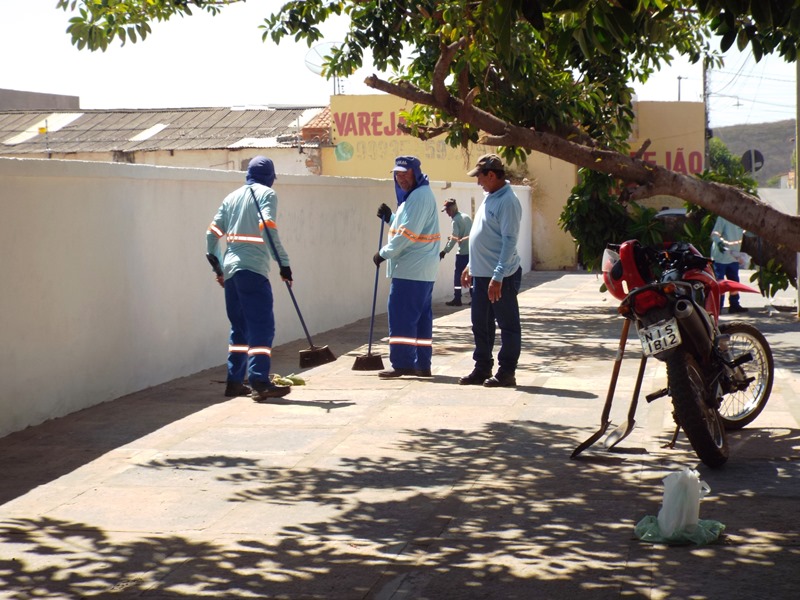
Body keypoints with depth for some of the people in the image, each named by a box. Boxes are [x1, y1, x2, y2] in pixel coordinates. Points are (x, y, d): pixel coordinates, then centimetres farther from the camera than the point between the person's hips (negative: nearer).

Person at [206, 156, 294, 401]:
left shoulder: (232, 197, 19)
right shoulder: (267, 194, 1)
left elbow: (212, 233, 18)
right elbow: (268, 229, -14)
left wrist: (217, 266, 29)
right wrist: (283, 263, -14)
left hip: (230, 269, 7)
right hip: (253, 269, -7)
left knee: (240, 326, 16)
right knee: (262, 326, -10)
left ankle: (234, 382, 17)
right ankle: (259, 383, -20)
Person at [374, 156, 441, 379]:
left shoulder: (420, 196, -15)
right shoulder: (413, 195, 19)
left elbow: (408, 234, -19)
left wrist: (384, 253, -12)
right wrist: (390, 217, 13)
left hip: (410, 269, -11)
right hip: (422, 269, 11)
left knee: (401, 316, -8)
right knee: (421, 317, 11)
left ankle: (402, 363, -6)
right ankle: (422, 364, 14)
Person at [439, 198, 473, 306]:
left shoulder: (456, 220, -11)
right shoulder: (466, 217, 10)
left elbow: (454, 239, -16)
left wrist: (445, 251, -12)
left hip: (463, 252, -7)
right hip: (472, 250, 7)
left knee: (458, 275, 0)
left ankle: (457, 299, 0)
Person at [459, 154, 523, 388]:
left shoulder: (507, 202, -16)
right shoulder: (490, 198, 14)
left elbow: (509, 241, -21)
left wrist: (498, 277, -24)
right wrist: (470, 266, 23)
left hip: (501, 276, -10)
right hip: (481, 273, 10)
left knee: (508, 325, 1)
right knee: (481, 324, 14)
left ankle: (507, 372, 6)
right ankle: (482, 369, 23)